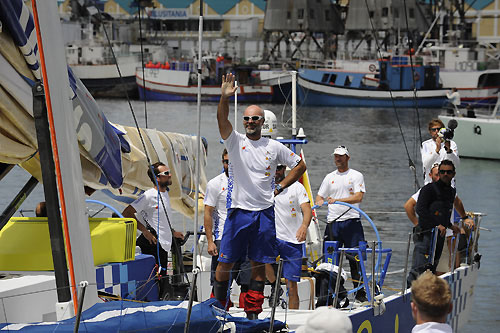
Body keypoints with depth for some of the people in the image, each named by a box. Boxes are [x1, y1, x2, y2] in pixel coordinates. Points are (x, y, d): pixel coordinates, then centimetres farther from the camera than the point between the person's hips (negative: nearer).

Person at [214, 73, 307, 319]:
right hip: (238, 211, -1)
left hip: (265, 212, 1)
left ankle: (253, 312, 12)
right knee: (225, 262, -1)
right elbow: (222, 120, -17)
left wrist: (280, 187, 7)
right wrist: (225, 98, -34)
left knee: (259, 265, 5)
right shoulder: (235, 142, 1)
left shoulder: (274, 147, 7)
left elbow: (300, 165, 17)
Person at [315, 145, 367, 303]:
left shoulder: (356, 176, 4)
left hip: (351, 221, -3)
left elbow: (358, 197, -9)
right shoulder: (330, 177, 16)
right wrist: (320, 201, -10)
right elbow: (319, 197, 15)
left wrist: (337, 200, -18)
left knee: (356, 259, -3)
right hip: (333, 222, 3)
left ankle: (360, 292, 2)